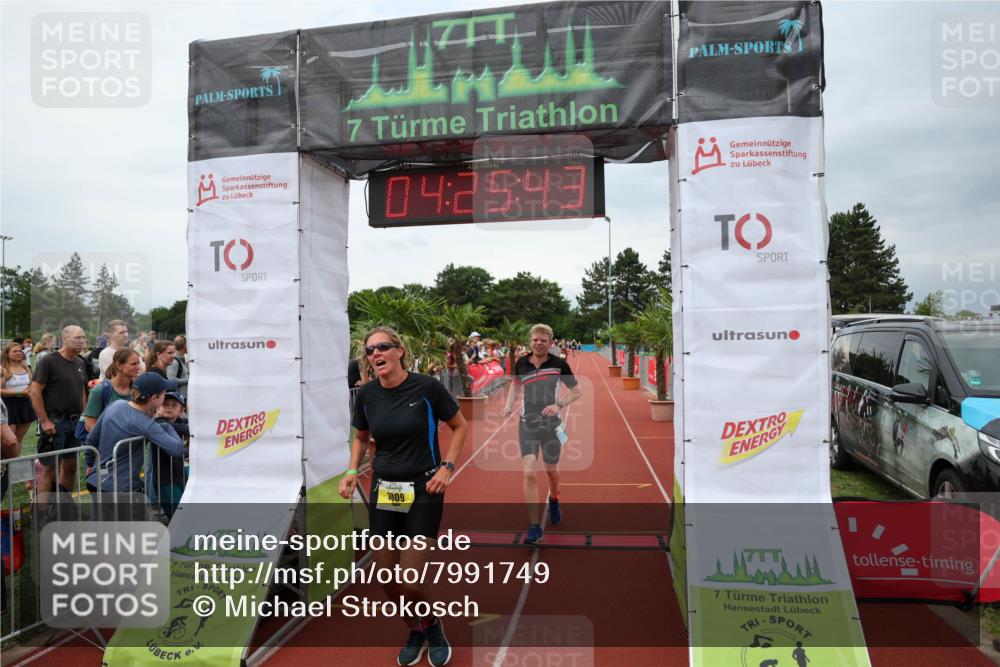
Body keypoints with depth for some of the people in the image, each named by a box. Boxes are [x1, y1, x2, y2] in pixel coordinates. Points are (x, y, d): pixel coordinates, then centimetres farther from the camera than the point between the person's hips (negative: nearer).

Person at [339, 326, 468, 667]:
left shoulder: (427, 387, -14)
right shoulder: (366, 394, -3)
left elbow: (460, 426, 0)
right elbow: (360, 437, 15)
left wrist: (447, 467, -10)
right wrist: (352, 471, -1)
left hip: (424, 490, -4)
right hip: (383, 491, 4)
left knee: (410, 580, -6)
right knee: (386, 575, 9)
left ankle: (433, 626, 28)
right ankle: (415, 631, 37)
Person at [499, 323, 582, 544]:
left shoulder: (559, 364, -8)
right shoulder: (521, 363, -1)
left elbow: (577, 392, -1)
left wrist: (559, 404, -19)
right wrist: (509, 405, 2)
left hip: (551, 425, -1)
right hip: (527, 425, 1)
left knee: (551, 470, 17)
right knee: (530, 474, -11)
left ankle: (554, 500, 51)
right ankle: (535, 526, -2)